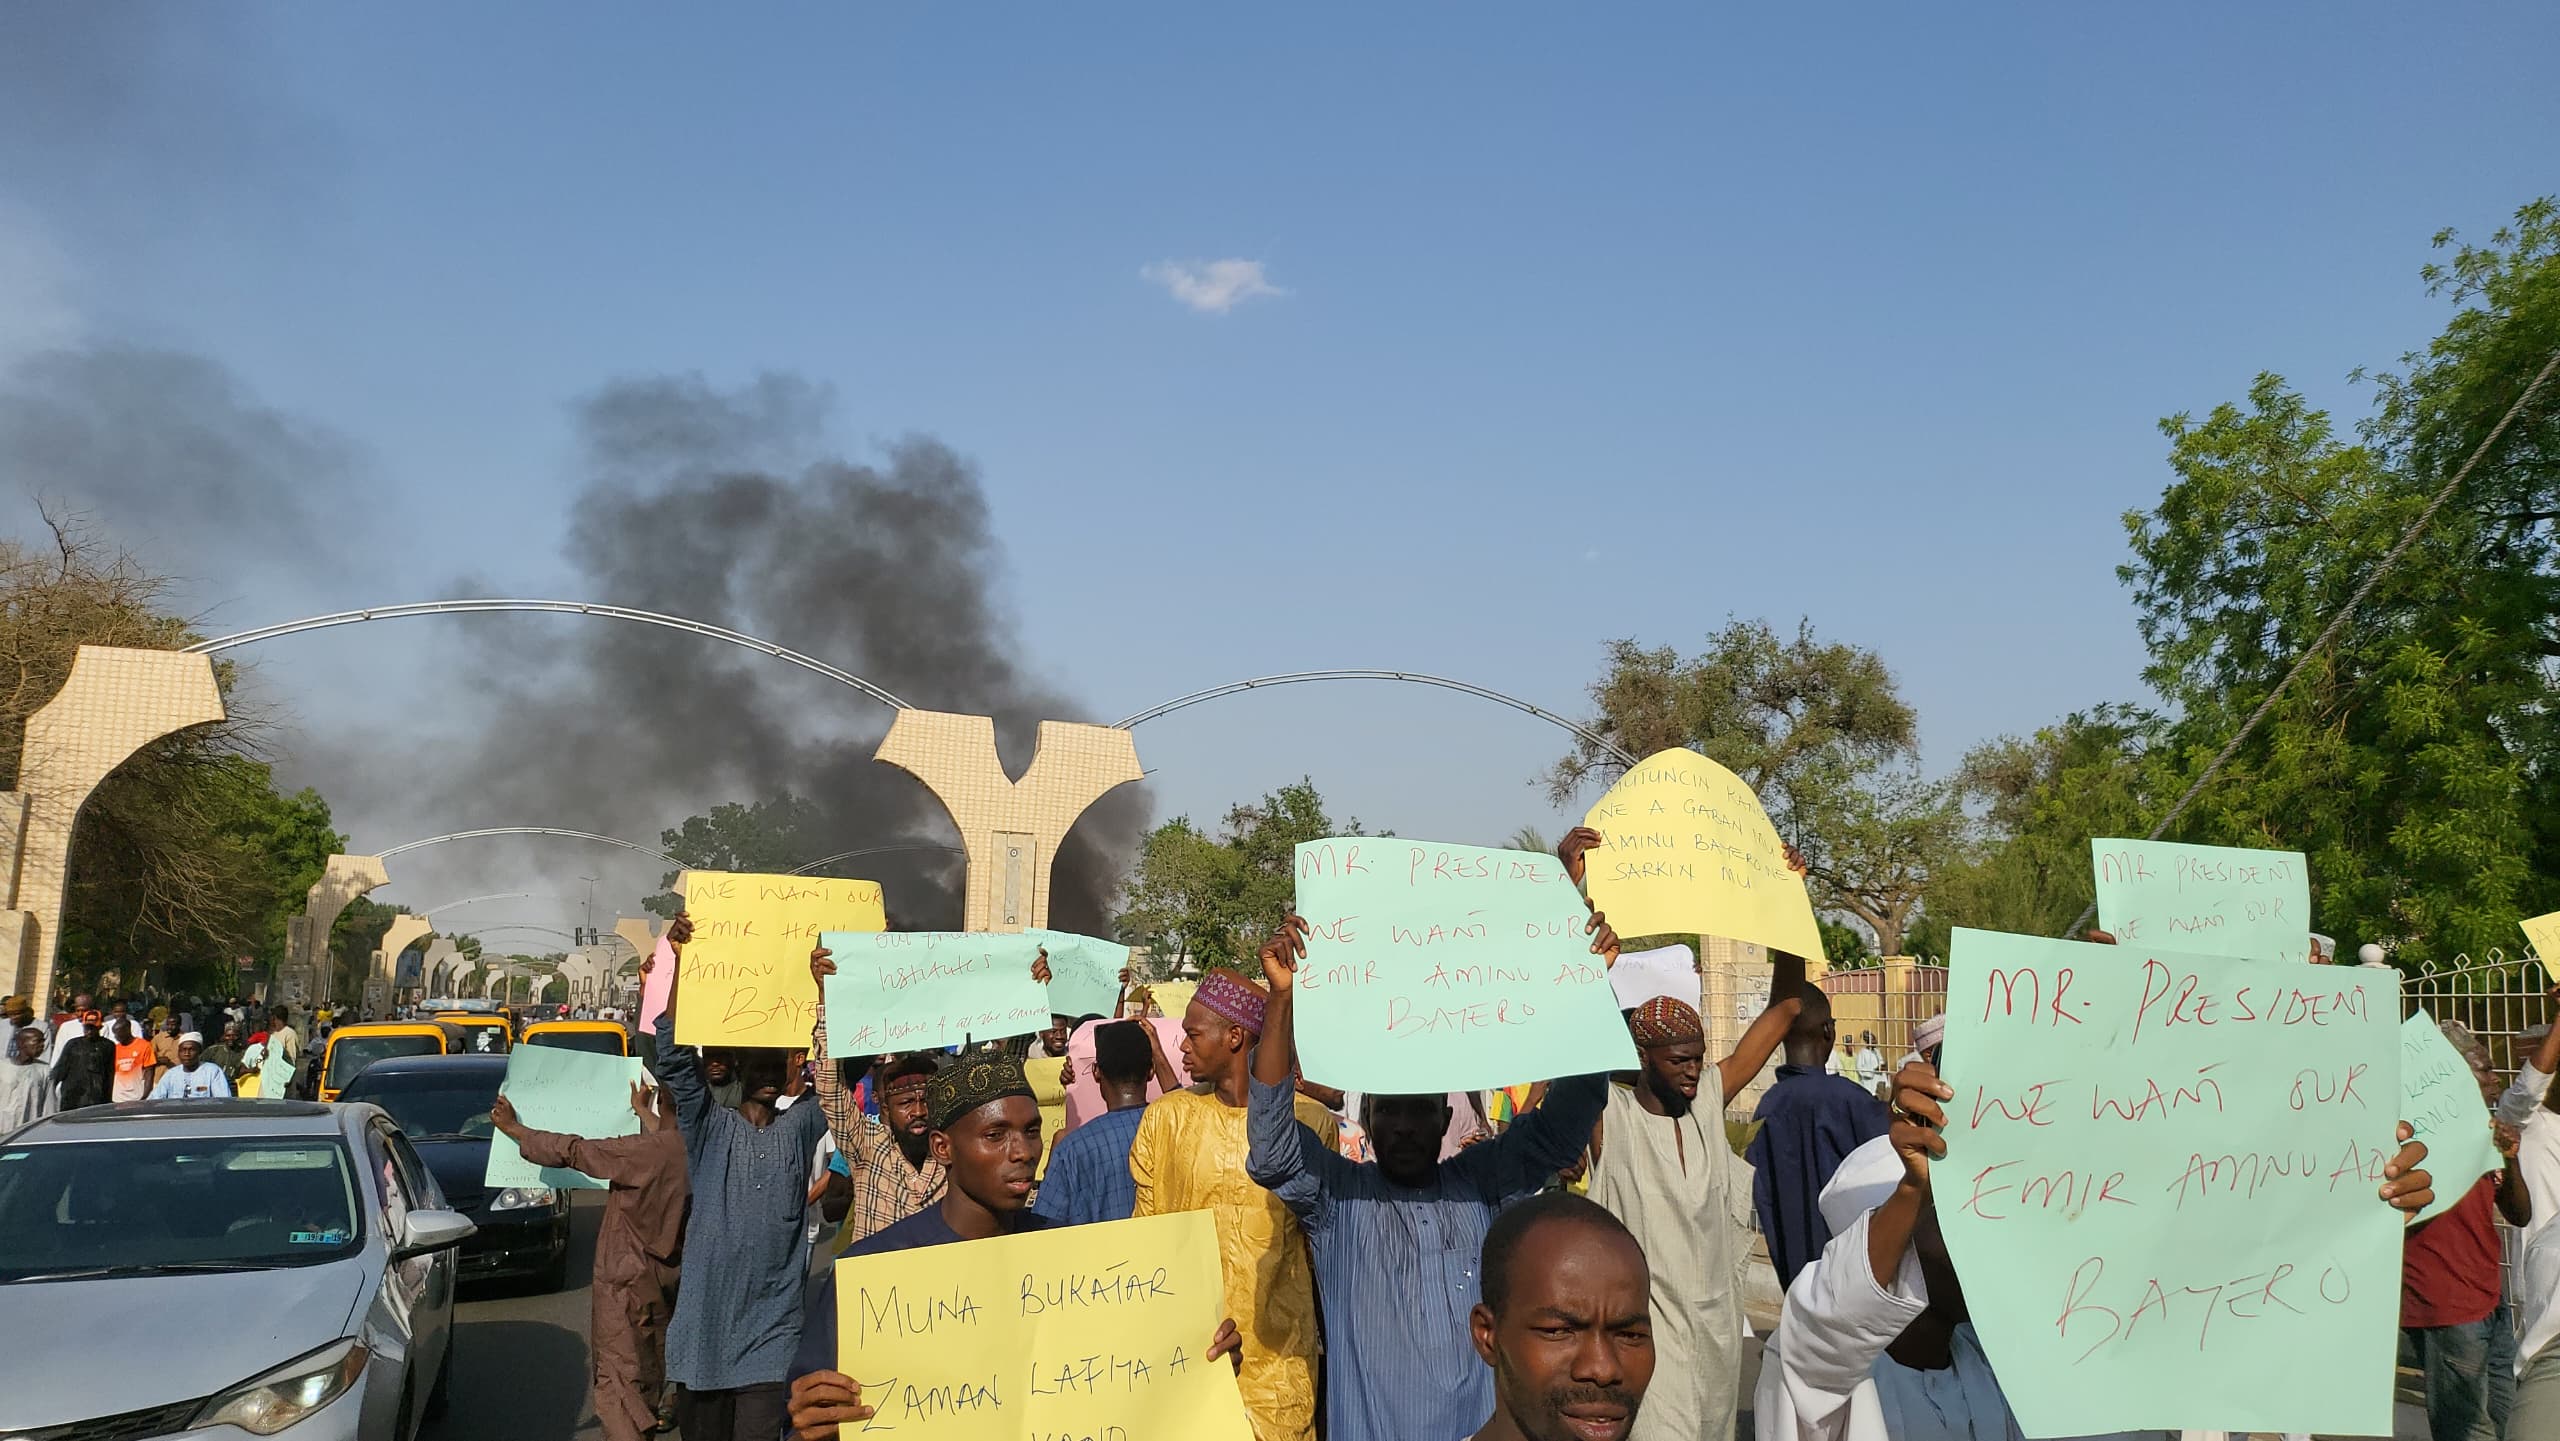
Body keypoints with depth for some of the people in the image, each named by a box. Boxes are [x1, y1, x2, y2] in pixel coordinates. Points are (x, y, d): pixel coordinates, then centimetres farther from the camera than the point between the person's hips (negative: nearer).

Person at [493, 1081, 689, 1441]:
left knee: (616, 1383, -1)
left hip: (626, 1281, -7)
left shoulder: (649, 1151, -25)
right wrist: (643, 1113, 37)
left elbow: (573, 1151, -17)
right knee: (648, 1377, 21)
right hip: (664, 1280, 7)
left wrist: (515, 1129, -3)